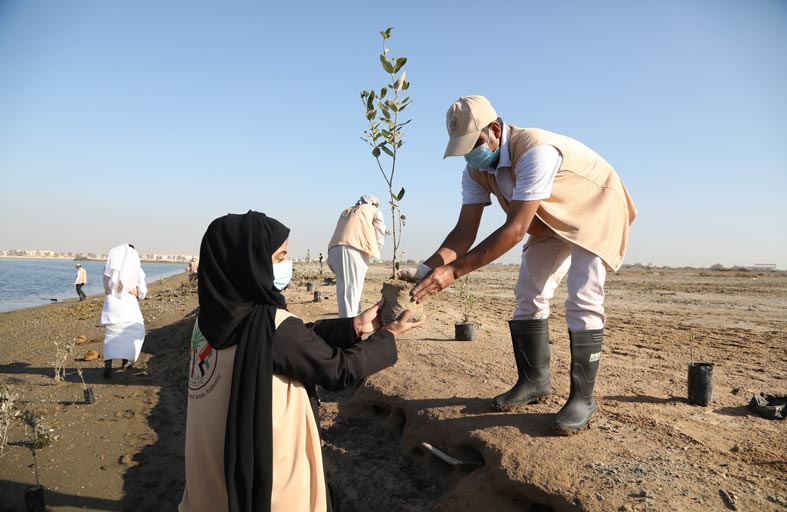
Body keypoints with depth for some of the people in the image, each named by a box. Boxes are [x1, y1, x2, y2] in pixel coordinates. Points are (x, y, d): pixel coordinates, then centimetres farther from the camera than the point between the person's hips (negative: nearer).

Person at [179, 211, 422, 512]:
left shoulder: (214, 315, -4)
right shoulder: (273, 326, -27)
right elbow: (340, 369, -15)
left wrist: (355, 325, 4)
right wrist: (388, 336, -1)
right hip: (266, 474, -7)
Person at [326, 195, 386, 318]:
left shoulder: (346, 212, 35)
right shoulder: (374, 210, 21)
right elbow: (379, 236, 12)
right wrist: (371, 253, 21)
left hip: (335, 250, 5)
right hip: (355, 250, -5)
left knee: (343, 289, 12)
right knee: (352, 289, -9)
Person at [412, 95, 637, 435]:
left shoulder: (535, 151, -40)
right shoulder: (476, 169, -14)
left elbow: (515, 230, -43)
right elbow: (465, 231, -17)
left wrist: (454, 270, -46)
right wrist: (430, 267, -34)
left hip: (594, 210, -7)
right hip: (552, 221, 8)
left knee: (583, 302, -17)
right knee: (529, 296, 4)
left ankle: (582, 398, -6)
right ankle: (534, 381, 17)